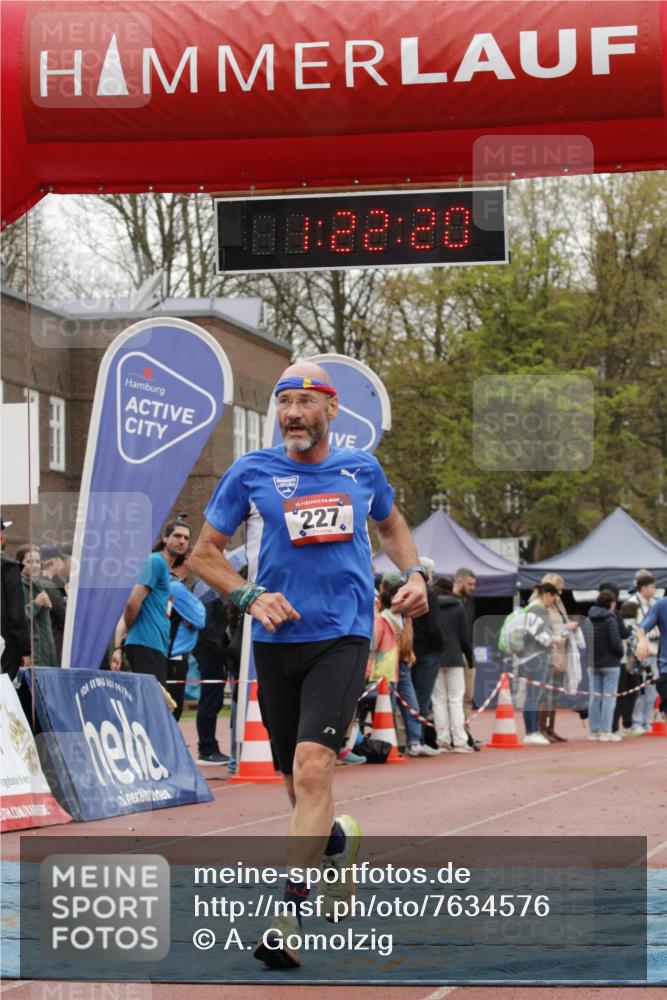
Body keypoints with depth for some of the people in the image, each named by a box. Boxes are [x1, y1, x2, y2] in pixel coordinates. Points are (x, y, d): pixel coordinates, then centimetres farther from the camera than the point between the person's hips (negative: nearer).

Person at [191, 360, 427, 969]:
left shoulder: (362, 470, 8)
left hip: (343, 638, -1)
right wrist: (249, 597, -8)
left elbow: (391, 525, 29)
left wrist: (414, 574, 11)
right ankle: (337, 842, 45)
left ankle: (289, 917, -20)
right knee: (297, 782, 10)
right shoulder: (251, 473, 2)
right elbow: (205, 552, 8)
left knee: (313, 767, -19)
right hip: (277, 641, 1)